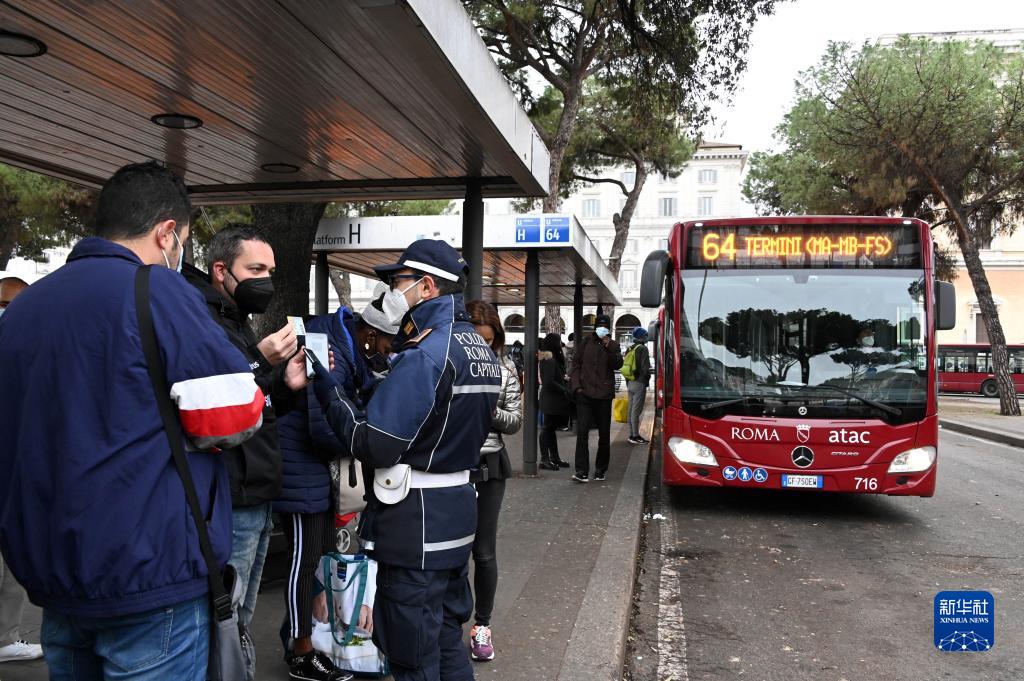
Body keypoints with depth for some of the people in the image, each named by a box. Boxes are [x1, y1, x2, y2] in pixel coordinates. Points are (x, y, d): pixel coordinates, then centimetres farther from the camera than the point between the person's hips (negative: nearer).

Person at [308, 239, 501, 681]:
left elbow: (372, 445, -21)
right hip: (457, 512, 9)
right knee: (447, 644, 21)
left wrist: (325, 387, -11)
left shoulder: (425, 355, -20)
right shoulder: (480, 348, 10)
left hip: (415, 525, -9)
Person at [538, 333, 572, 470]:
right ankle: (544, 459, 3)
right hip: (551, 401, -10)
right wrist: (564, 390, -16)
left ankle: (554, 458, 23)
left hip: (555, 401, 10)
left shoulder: (553, 358, 14)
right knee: (548, 429, -3)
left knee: (551, 428, 15)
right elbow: (549, 382, -23)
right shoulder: (549, 360, -18)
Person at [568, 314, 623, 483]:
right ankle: (582, 471, -10)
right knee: (582, 432, -10)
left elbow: (618, 364, -8)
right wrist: (576, 385, -1)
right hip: (585, 393, -1)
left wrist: (609, 348, -21)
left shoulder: (613, 345, 7)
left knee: (604, 434, 8)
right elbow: (576, 363, 9)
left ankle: (600, 470, 21)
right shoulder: (586, 342, 8)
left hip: (604, 395, 1)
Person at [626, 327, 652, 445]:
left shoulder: (629, 349, 13)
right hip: (639, 383, -8)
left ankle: (632, 434, 17)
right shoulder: (642, 349, -11)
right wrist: (647, 378, -1)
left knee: (631, 409, 12)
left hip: (629, 383, 8)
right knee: (636, 410, -7)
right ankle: (635, 436, -5)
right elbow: (645, 368, -16)